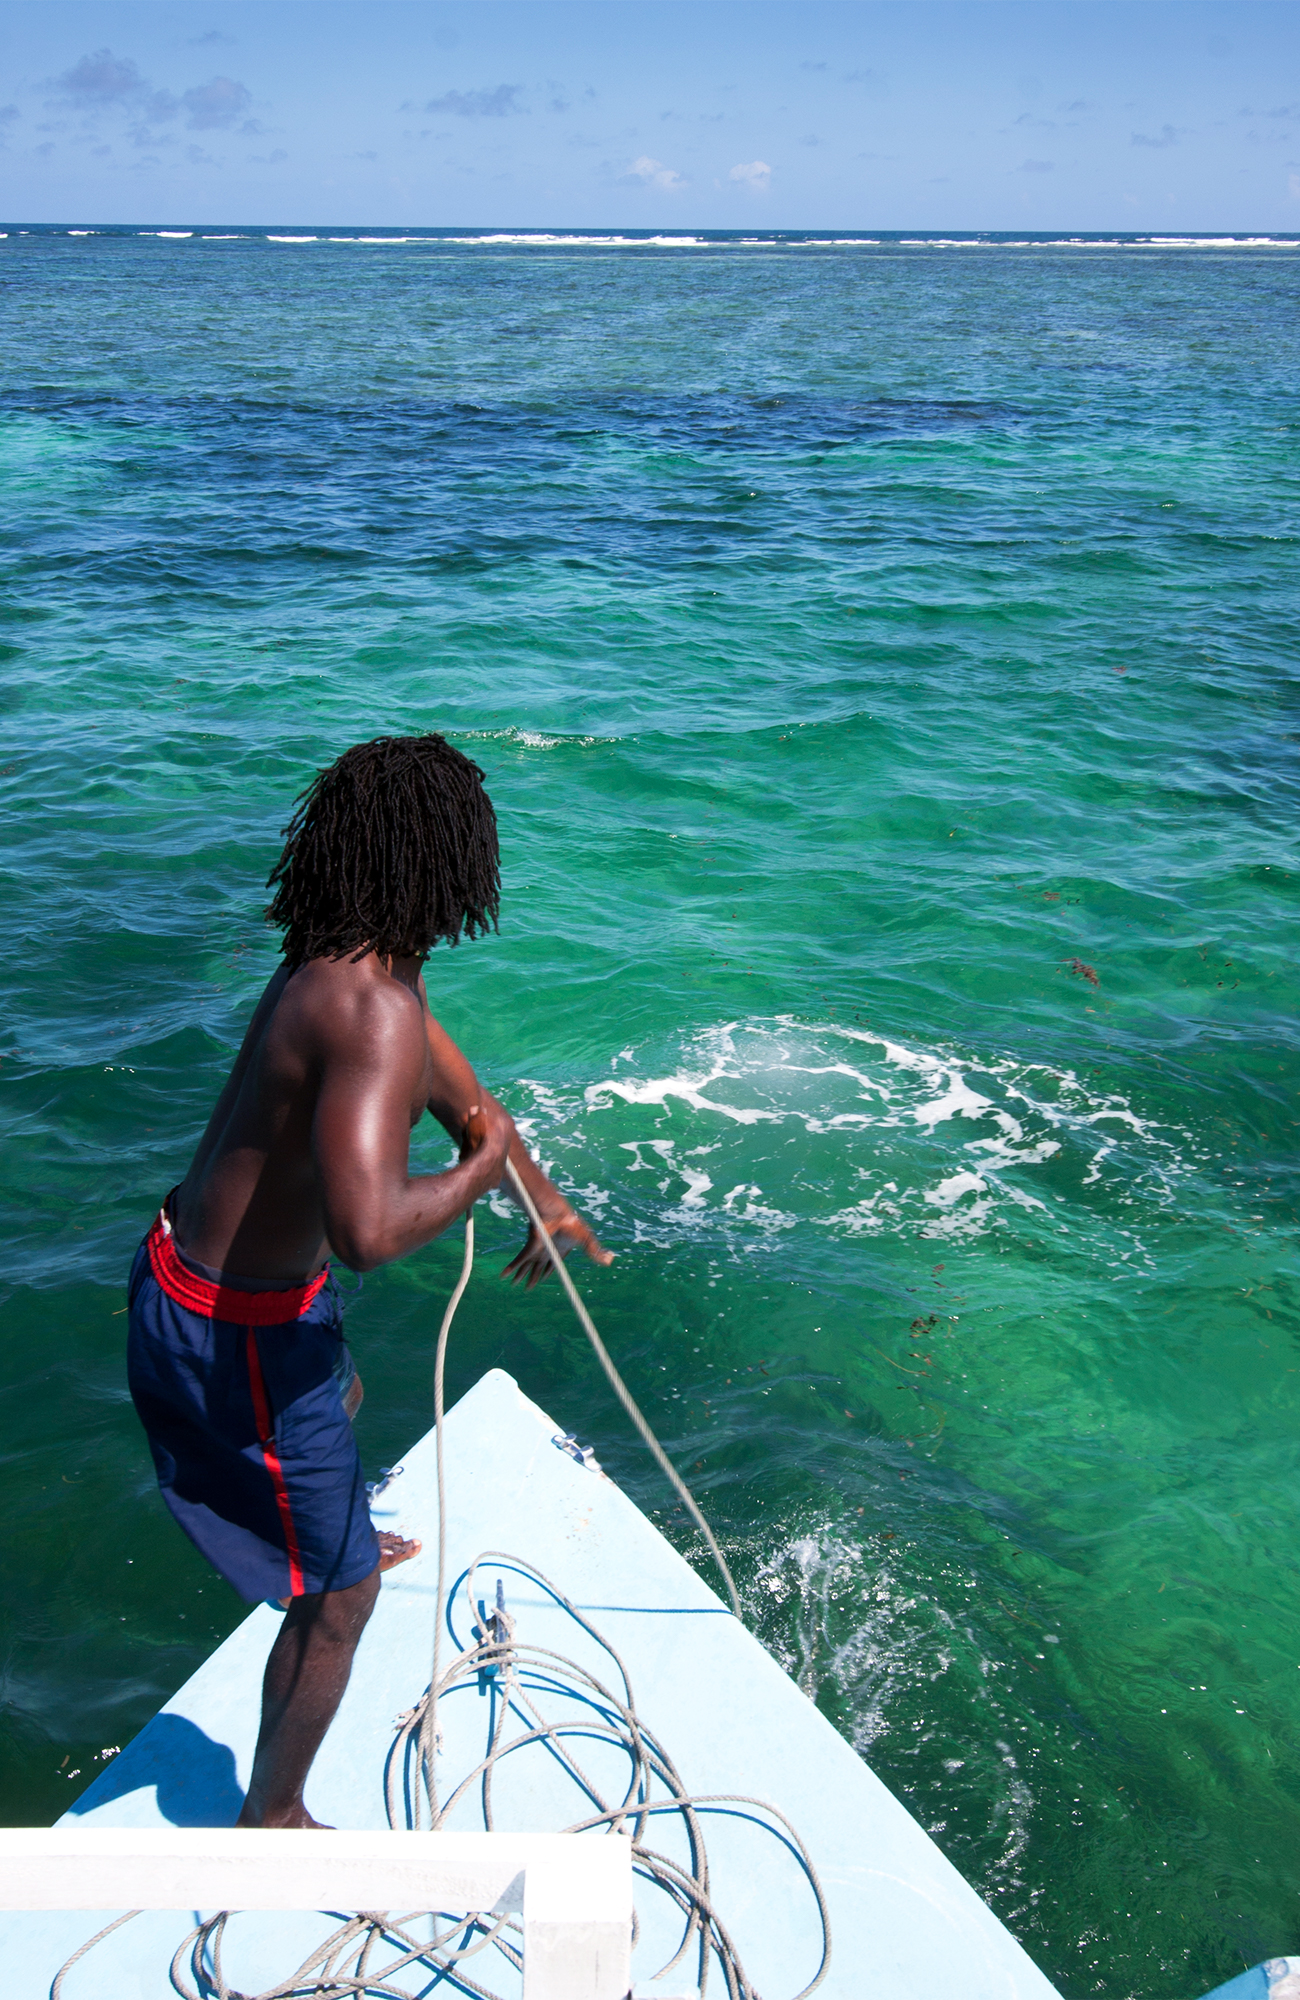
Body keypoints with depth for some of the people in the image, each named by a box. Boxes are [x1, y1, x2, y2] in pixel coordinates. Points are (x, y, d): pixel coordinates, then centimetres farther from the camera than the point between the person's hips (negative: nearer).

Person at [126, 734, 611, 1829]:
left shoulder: (351, 961, 1)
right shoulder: (372, 1006, -31)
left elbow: (455, 1085, 17)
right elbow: (369, 1231, -43)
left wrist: (549, 1198, 25)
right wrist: (482, 1170, -23)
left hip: (186, 1268, 10)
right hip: (239, 1333, -10)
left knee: (341, 1397, 40)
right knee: (339, 1600, 7)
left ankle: (331, 1540, 71)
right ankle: (270, 1821, 28)